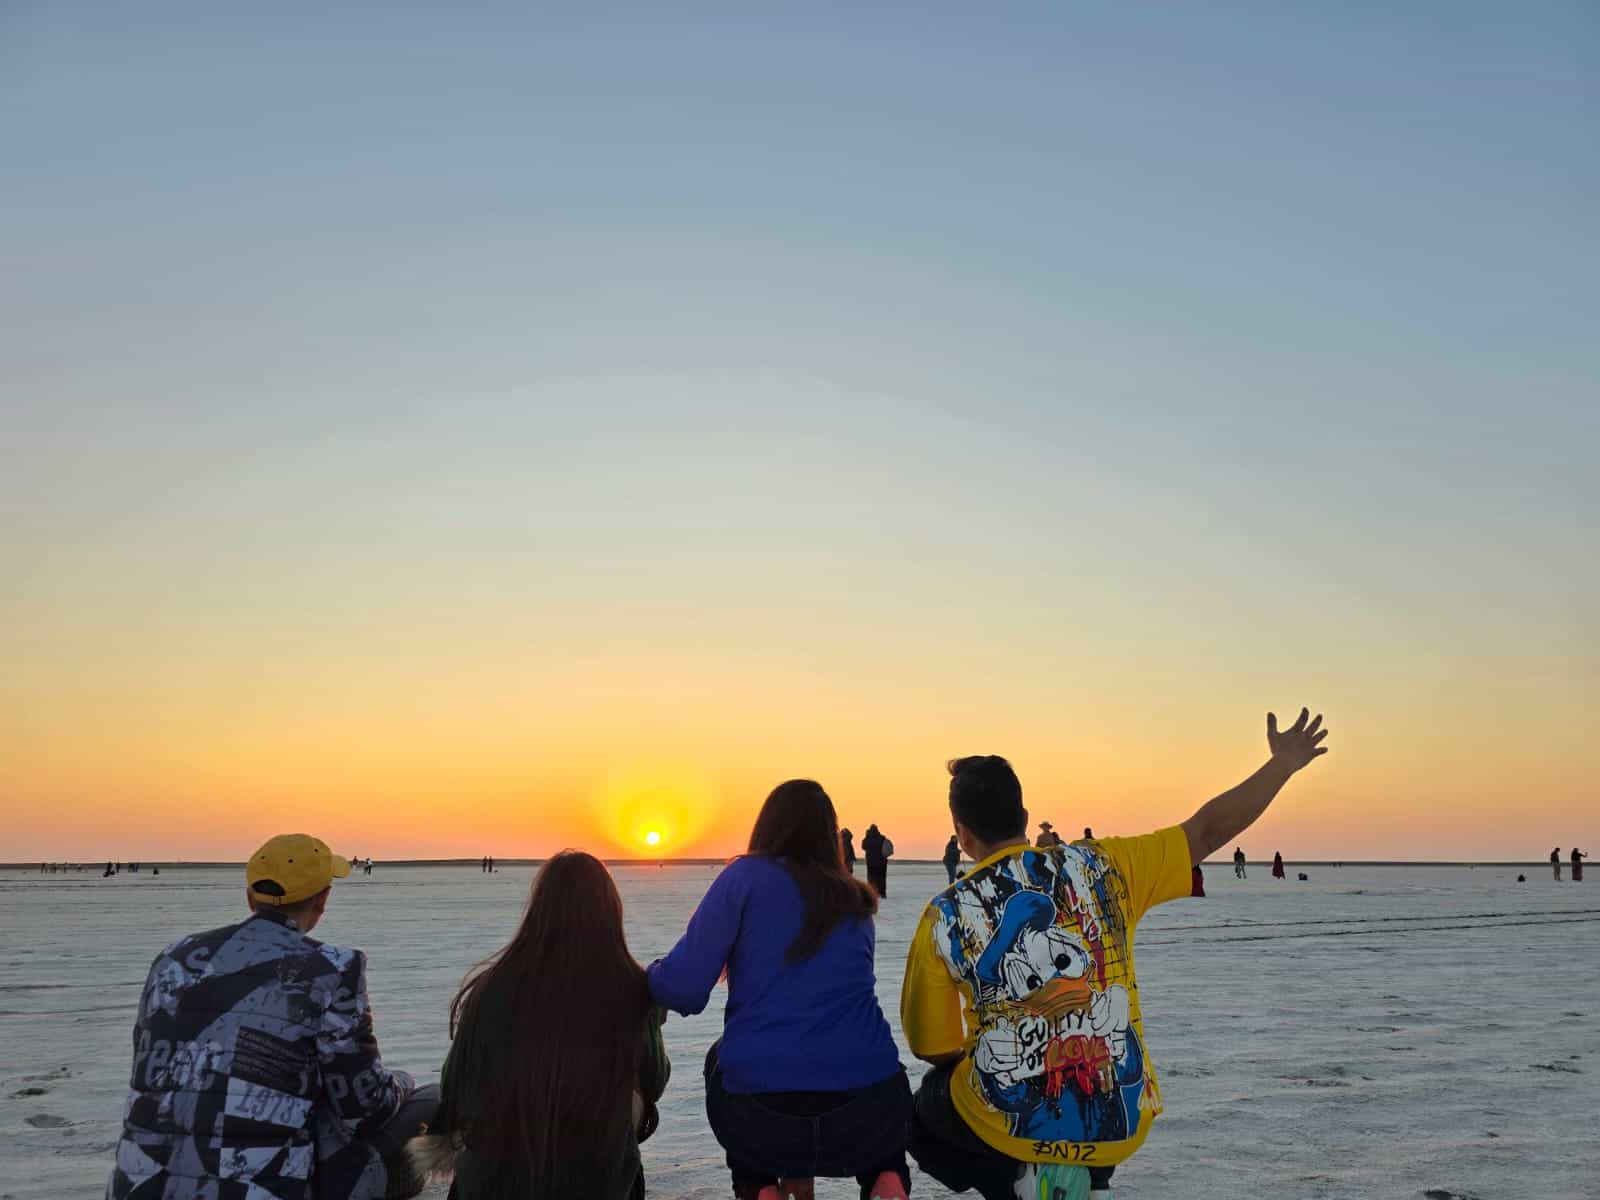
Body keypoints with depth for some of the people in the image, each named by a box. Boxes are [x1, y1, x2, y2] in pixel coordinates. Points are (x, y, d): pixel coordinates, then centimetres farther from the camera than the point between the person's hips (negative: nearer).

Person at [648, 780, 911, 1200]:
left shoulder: (745, 876, 1)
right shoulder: (855, 902, 14)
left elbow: (683, 990, -5)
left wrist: (651, 975, 17)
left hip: (761, 1126, -2)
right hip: (867, 1123, 2)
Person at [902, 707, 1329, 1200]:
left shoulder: (944, 917, -10)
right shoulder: (1099, 867, -7)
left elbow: (935, 1049, -2)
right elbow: (1208, 830, 0)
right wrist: (1284, 762, 11)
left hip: (1007, 1123, -4)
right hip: (1121, 1126, 4)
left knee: (922, 1117, 28)